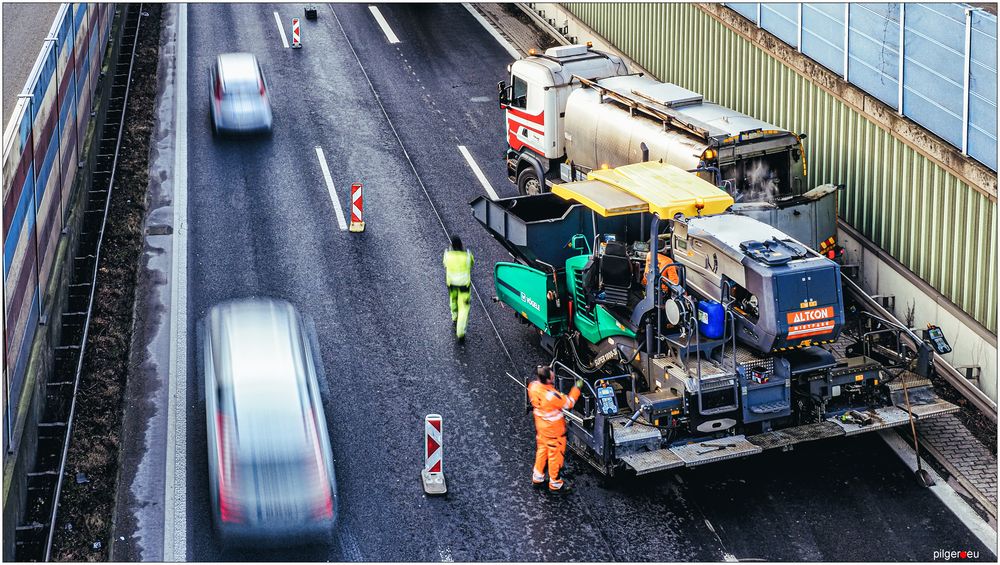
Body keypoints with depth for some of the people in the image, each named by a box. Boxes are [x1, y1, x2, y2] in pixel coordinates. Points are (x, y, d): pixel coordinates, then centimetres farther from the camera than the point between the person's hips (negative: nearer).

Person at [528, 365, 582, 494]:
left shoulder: (533, 386, -17)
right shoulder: (552, 396, -37)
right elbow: (569, 403, -19)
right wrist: (577, 387, -10)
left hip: (540, 424, 7)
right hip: (553, 428, -7)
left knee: (541, 450, 26)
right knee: (555, 454, 13)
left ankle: (537, 478, 41)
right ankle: (555, 484, 30)